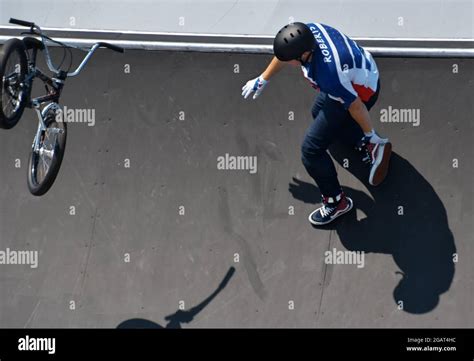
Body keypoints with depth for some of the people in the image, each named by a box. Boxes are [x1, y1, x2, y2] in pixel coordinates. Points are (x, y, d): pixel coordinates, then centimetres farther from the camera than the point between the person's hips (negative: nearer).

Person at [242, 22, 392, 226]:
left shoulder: (327, 75, -43)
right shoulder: (307, 31, -22)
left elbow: (355, 106, -27)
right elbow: (284, 53, 1)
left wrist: (370, 135, -9)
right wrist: (263, 80, 15)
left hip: (361, 91, -9)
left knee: (311, 149, -4)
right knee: (319, 113, 34)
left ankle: (336, 202, 16)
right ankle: (372, 147, 41)